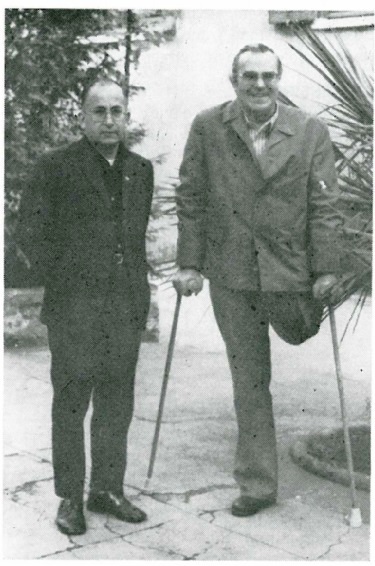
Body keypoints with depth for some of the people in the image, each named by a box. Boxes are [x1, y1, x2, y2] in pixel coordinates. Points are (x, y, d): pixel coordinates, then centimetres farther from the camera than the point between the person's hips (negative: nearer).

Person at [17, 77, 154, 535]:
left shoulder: (140, 170, 11)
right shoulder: (55, 168, -3)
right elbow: (29, 234, -1)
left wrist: (139, 290, 11)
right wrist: (62, 283, -2)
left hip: (126, 308, 4)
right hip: (74, 309, -4)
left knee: (116, 403, 11)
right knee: (71, 404, 4)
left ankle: (107, 489, 24)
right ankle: (69, 498, 15)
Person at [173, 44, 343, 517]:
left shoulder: (310, 132, -2)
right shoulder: (207, 128, -1)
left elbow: (324, 207, -3)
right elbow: (190, 199, 1)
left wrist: (327, 270, -8)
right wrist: (189, 263, -2)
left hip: (291, 271, 0)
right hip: (230, 275, 1)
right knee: (248, 381, 8)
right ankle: (257, 484, 19)